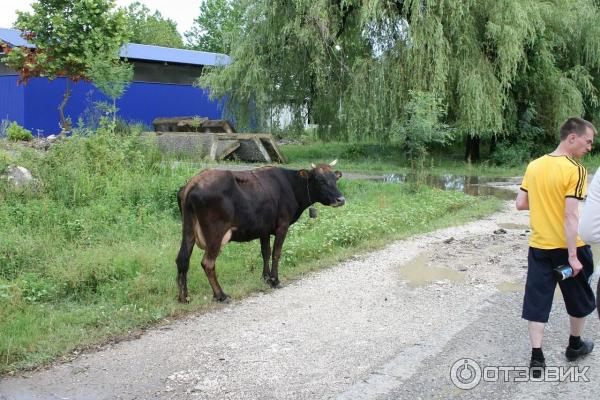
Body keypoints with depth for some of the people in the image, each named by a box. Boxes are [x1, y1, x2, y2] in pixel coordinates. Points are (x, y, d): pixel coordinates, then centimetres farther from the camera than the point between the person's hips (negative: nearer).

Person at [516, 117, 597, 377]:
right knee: (579, 297, 20)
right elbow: (571, 216, -21)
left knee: (537, 301, 8)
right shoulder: (575, 170, -17)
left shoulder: (534, 166, 2)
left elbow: (520, 204, 5)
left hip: (539, 247, 4)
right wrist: (573, 256, -19)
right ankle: (575, 345, 37)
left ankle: (537, 357, 7)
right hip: (567, 247, -4)